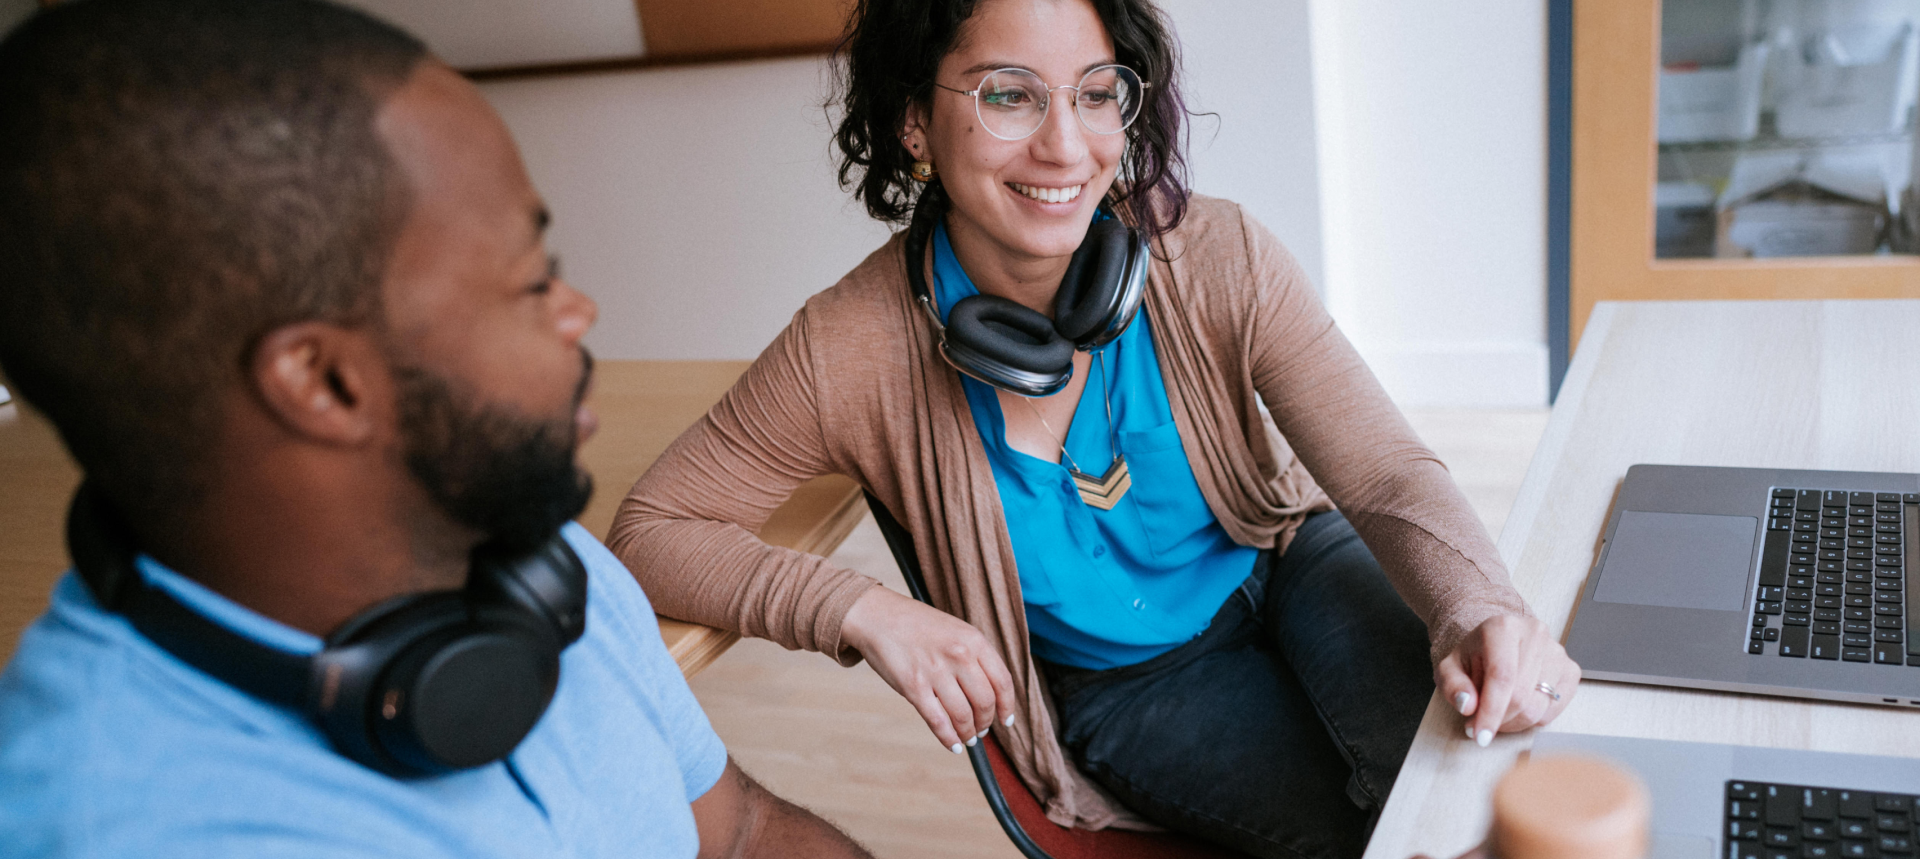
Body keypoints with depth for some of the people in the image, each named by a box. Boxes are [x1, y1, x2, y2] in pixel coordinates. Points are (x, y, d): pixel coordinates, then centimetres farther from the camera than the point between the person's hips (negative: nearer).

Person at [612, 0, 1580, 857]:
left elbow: (1388, 474, -20)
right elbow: (649, 531, -13)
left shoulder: (1217, 259, -19)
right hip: (1120, 688, -1)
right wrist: (860, 609, -27)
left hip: (1285, 565, 2)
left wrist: (1475, 608, -42)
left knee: (1459, 755, -26)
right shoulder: (853, 352, -22)